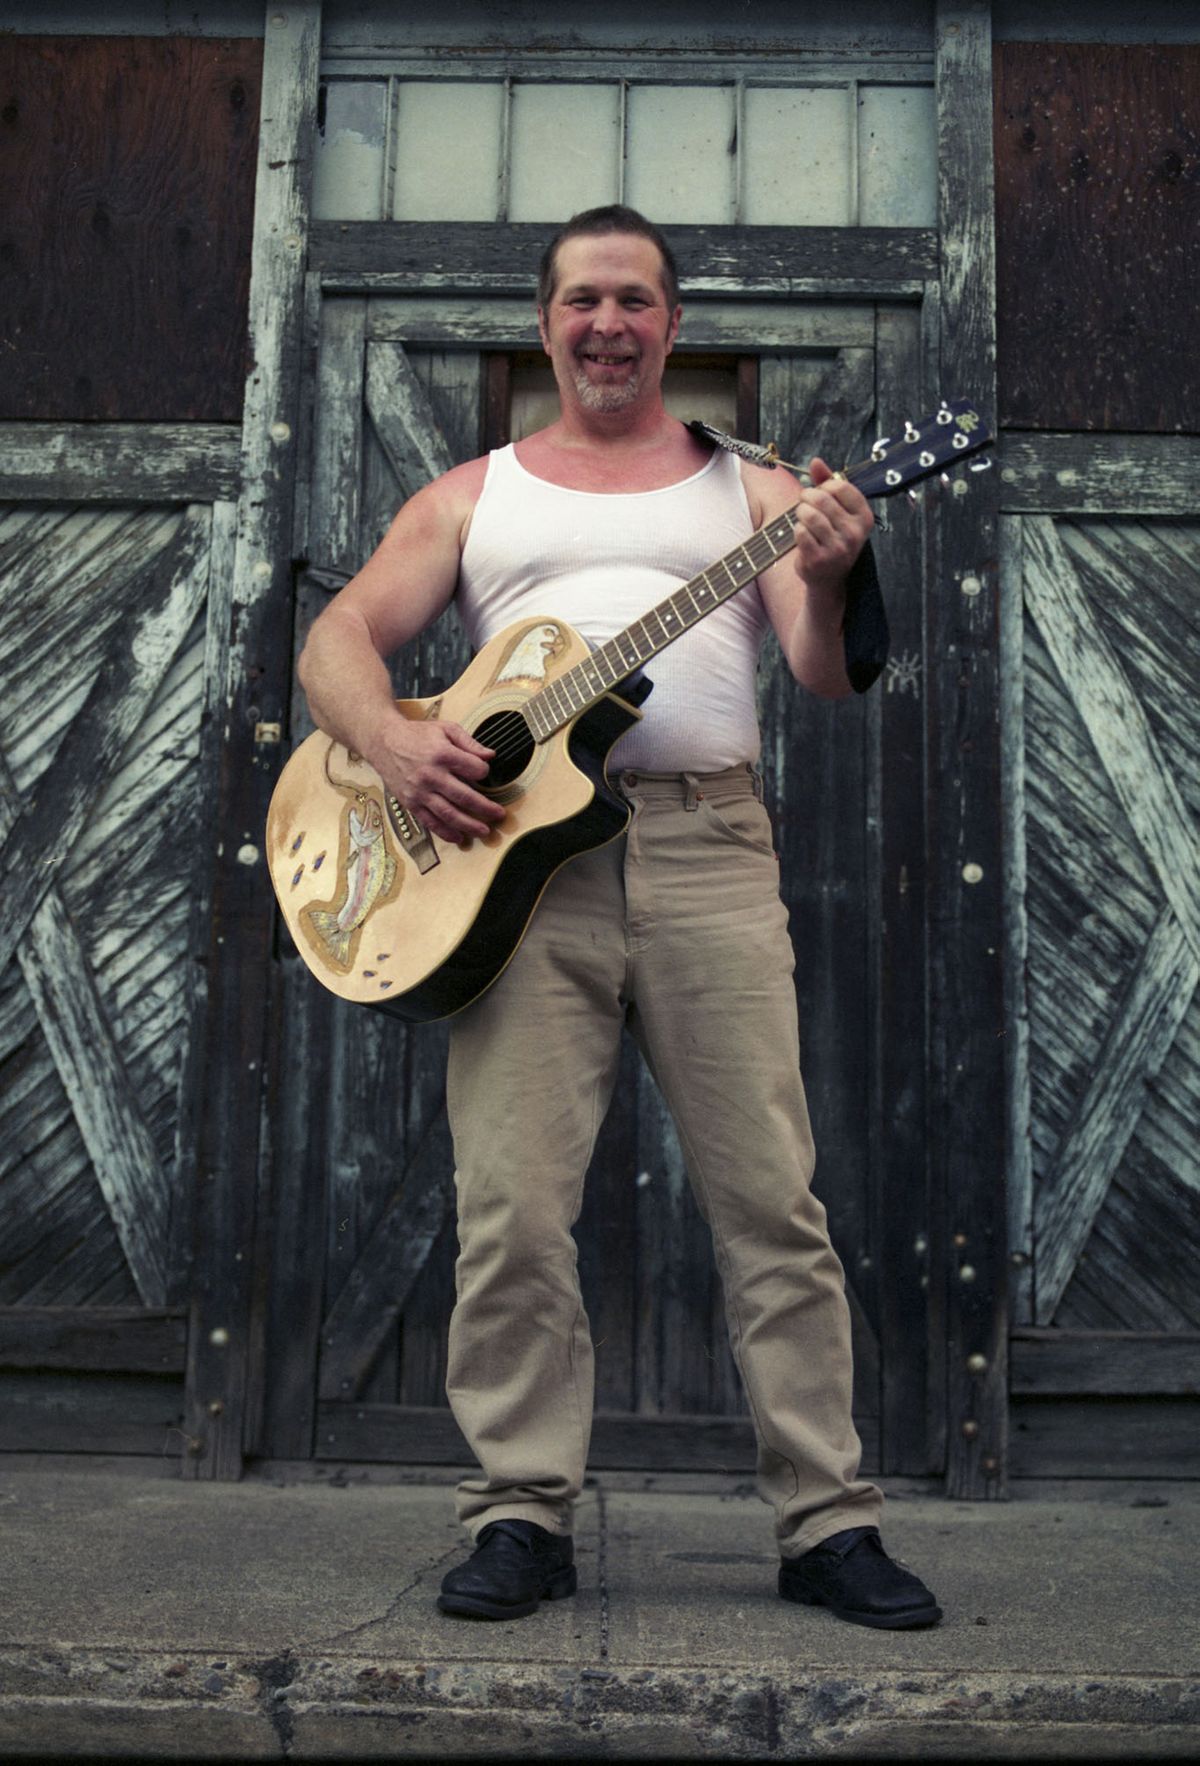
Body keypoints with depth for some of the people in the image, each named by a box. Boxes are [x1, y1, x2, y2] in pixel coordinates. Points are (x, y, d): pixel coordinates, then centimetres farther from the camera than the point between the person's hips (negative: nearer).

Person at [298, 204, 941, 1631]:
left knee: (772, 1202, -2)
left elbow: (828, 680, 5)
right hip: (514, 849, 1)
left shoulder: (750, 489, 17)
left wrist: (828, 584, -18)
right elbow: (338, 638, 10)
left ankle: (828, 1523, 8)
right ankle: (522, 1514, 9)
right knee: (511, 1207, -4)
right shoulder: (473, 494, 20)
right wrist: (395, 740, -11)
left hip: (708, 847, 0)